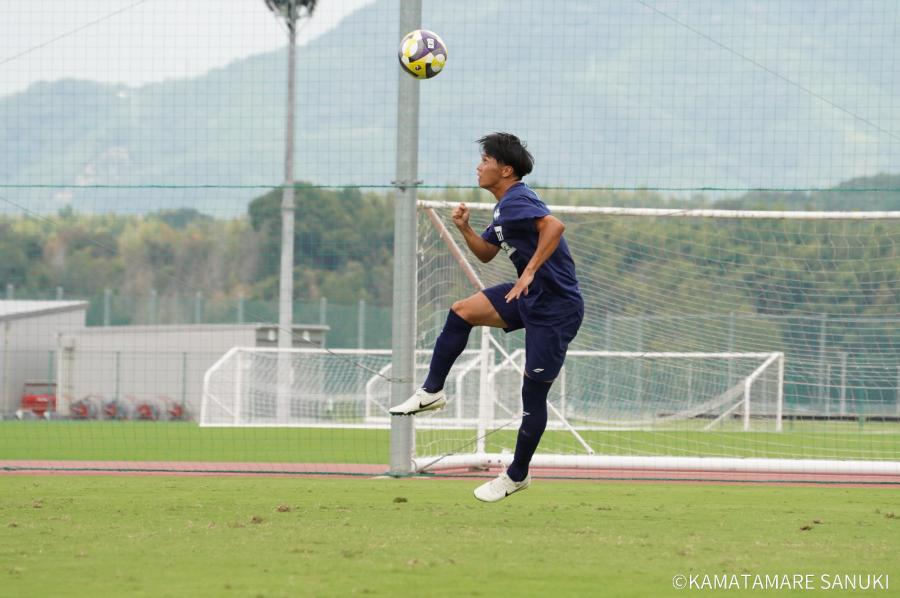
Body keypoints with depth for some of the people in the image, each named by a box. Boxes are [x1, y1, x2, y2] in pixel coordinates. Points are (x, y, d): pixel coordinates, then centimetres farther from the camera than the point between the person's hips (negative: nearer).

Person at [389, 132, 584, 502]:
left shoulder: (516, 201, -18)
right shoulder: (505, 208, 13)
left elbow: (554, 225, -36)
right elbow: (486, 253, 25)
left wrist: (530, 271, -33)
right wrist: (464, 229, 7)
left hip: (557, 308, -10)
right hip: (529, 296, 10)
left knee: (533, 393, 0)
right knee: (461, 312, -1)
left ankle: (517, 475, 13)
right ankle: (432, 392, 8)